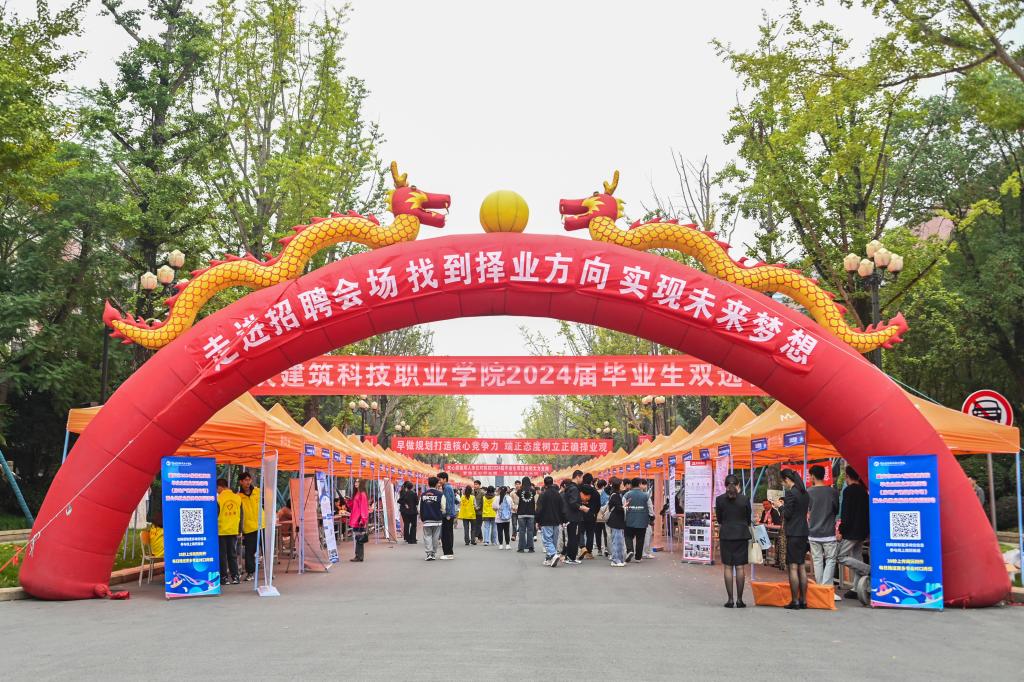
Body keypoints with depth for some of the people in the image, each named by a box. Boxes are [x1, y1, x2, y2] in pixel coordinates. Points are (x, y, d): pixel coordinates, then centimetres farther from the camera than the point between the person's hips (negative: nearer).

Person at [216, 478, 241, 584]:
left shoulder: (219, 499, -12)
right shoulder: (237, 498, 2)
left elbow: (215, 516, -9)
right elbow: (240, 515, 8)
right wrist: (239, 530, 15)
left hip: (221, 532, -4)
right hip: (233, 531, 4)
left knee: (222, 555, 4)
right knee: (232, 554, 12)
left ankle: (224, 577, 4)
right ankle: (235, 577, 8)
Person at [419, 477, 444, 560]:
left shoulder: (423, 495, 3)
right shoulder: (440, 494, -8)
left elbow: (420, 508, 8)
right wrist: (442, 516, 12)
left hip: (426, 520, 2)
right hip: (437, 520, -2)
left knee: (427, 536, 5)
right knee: (435, 537, 7)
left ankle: (429, 553, -7)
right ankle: (434, 553, 13)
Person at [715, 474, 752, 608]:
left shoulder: (719, 499, -2)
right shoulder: (745, 499, -3)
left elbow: (719, 520, 7)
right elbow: (748, 520, 6)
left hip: (725, 535, 0)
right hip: (742, 535, 0)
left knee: (728, 567, 4)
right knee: (740, 567, 3)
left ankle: (730, 599, 2)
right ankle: (739, 600, 4)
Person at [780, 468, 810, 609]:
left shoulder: (790, 493, -14)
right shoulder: (804, 493, 12)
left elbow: (787, 514, -15)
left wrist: (782, 506, 3)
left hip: (793, 534, -8)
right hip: (804, 532, 8)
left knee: (793, 568, -5)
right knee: (802, 567, 11)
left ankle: (795, 601, -4)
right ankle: (803, 600, 14)